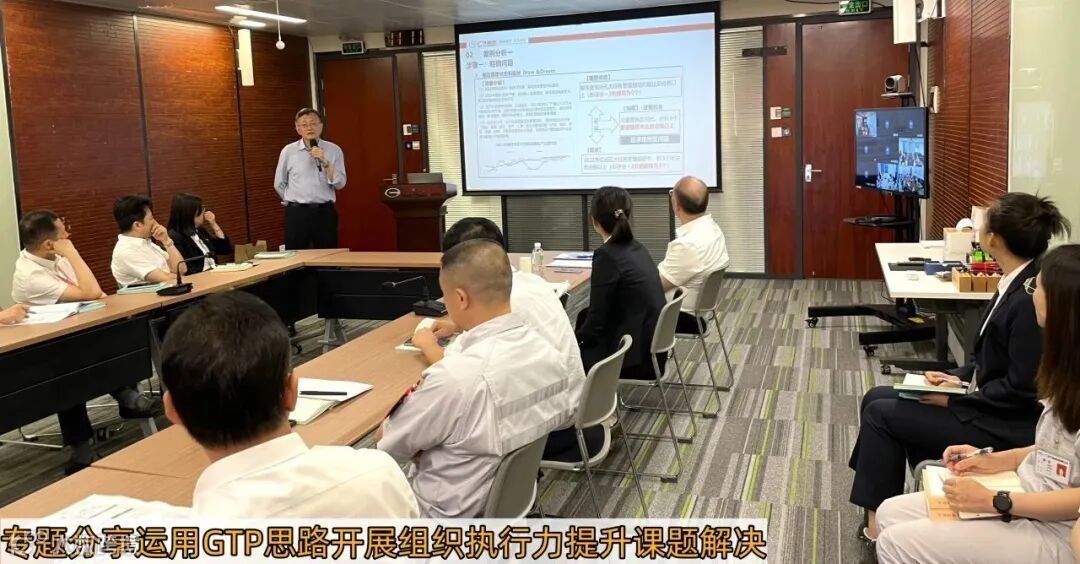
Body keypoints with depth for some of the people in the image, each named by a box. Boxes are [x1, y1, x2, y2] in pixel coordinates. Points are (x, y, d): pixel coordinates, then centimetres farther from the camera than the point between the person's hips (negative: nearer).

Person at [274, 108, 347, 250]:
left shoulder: (334, 150, 1)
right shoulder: (288, 151, 2)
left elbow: (339, 184, -8)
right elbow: (279, 184, 12)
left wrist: (324, 162, -16)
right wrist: (294, 202, 13)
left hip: (325, 212, 0)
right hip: (297, 213, 0)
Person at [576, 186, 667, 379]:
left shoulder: (607, 255, -18)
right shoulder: (636, 249, 7)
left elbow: (597, 318, -14)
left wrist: (572, 342, 0)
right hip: (650, 349, 9)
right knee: (583, 317, 24)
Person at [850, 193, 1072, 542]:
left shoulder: (1031, 298, -26)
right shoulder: (1017, 284, 3)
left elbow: (1021, 390, -23)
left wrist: (953, 399, -16)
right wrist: (959, 378, 1)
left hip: (1006, 424, -9)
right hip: (988, 401, 9)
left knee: (882, 412, -8)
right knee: (877, 398, 6)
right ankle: (880, 513, 12)